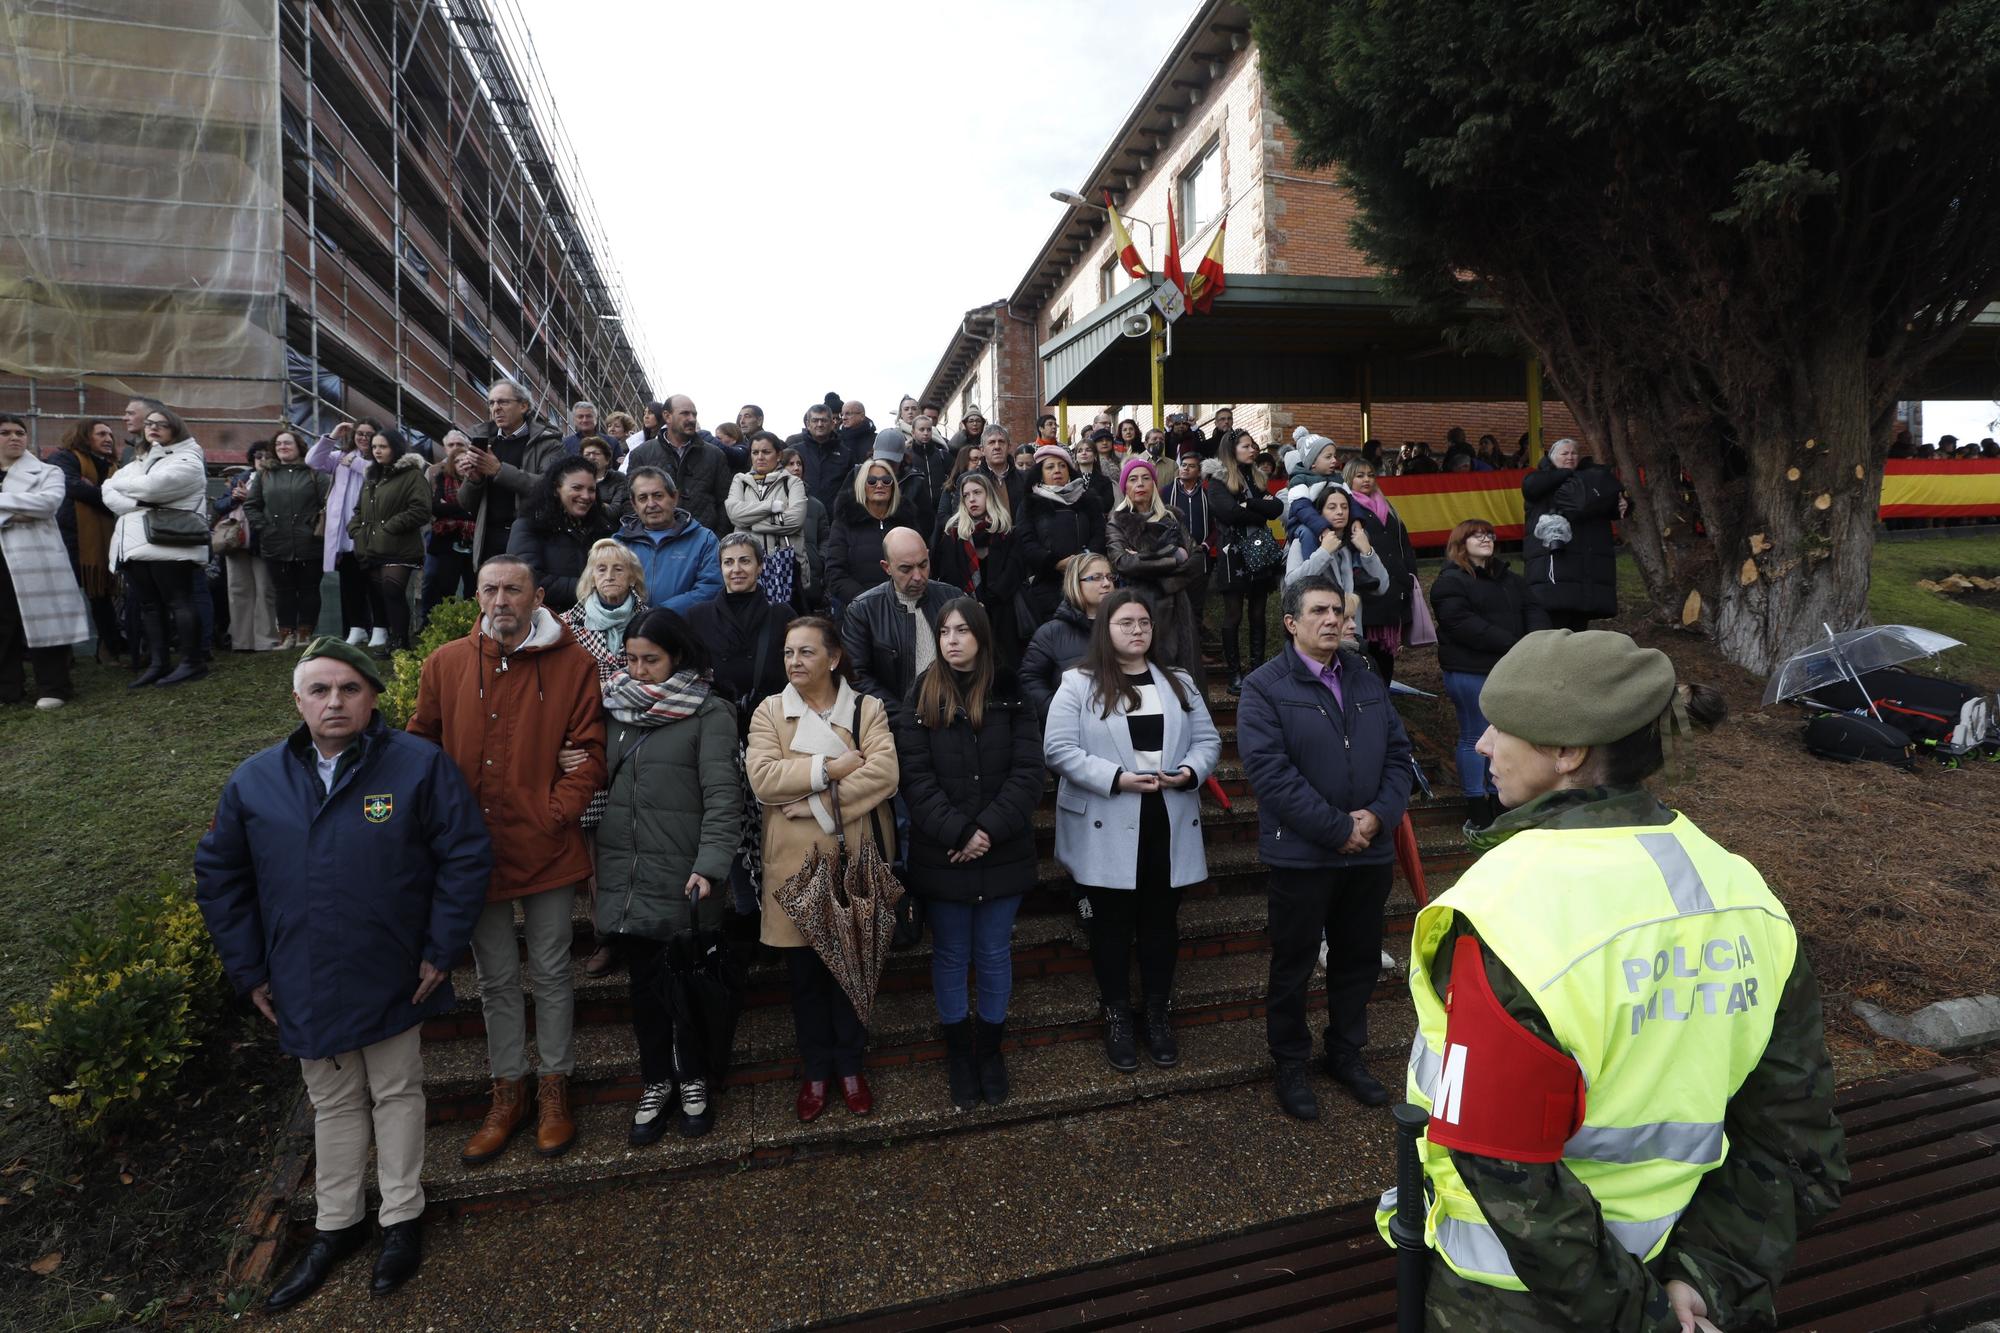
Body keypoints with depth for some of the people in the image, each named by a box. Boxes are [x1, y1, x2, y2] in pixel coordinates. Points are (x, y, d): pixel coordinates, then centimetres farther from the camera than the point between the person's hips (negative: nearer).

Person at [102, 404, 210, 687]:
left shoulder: (187, 460, 0)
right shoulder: (137, 462, 23)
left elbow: (152, 486, -14)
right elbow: (108, 492, 9)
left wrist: (121, 483, 5)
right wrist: (136, 504, -10)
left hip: (168, 543, -8)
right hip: (133, 543, 8)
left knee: (178, 602, -7)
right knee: (149, 605, 7)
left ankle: (193, 661, -4)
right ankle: (157, 663, 9)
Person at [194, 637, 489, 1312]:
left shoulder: (420, 765, -13)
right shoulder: (255, 780, -2)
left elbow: (467, 855, -11)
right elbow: (219, 875, 8)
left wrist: (441, 950, -11)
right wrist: (249, 970, 5)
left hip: (394, 981, -3)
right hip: (306, 989, 3)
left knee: (396, 1095, 13)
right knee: (332, 1105, 20)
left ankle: (401, 1219, 32)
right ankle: (336, 1224, 39)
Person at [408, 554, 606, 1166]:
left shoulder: (573, 665, -6)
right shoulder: (445, 664, 2)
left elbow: (588, 753, -6)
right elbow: (421, 747, 8)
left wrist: (554, 814, -15)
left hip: (547, 849, -2)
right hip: (474, 851, 3)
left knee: (550, 973, 11)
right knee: (496, 978, 16)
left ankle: (554, 1088, 29)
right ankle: (508, 1092, 33)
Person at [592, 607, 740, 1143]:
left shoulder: (709, 712, -7)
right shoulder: (618, 706, 10)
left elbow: (722, 794, -14)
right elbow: (603, 776, 18)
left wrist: (710, 864, -22)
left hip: (683, 873, -4)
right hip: (625, 872, 4)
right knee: (644, 979, 13)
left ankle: (695, 1079, 29)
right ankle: (656, 1081, 30)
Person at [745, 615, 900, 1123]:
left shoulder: (867, 708, 0)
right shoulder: (769, 711, 3)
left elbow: (885, 774, -15)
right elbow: (762, 778, -12)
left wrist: (812, 797, -19)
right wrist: (830, 768, -18)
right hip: (795, 862, 1)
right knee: (804, 971, 11)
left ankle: (850, 1064, 31)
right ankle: (816, 1068, 30)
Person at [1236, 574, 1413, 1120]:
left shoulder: (1369, 682, 9)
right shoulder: (1264, 687, -10)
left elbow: (1397, 754, 7)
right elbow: (1270, 772, -19)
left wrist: (1379, 815, -11)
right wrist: (1338, 830, -18)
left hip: (1370, 851, 6)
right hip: (1302, 855, -5)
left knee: (1359, 959, 18)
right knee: (1294, 964, 9)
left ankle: (1347, 1054, 38)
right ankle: (1291, 1067, 27)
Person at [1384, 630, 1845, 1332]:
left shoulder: (1509, 910, -30)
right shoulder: (1740, 893, -8)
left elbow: (1504, 1168, -27)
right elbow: (1794, 1137, -1)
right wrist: (1709, 1276, -3)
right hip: (1663, 1262, 6)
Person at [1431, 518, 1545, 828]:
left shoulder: (1509, 579, 19)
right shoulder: (1450, 582, -6)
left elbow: (1532, 610, 9)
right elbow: (1464, 625, -19)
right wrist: (1516, 645, -21)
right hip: (1470, 672, -7)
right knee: (1475, 739, 0)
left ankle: (1500, 803, 24)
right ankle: (1477, 814, 8)